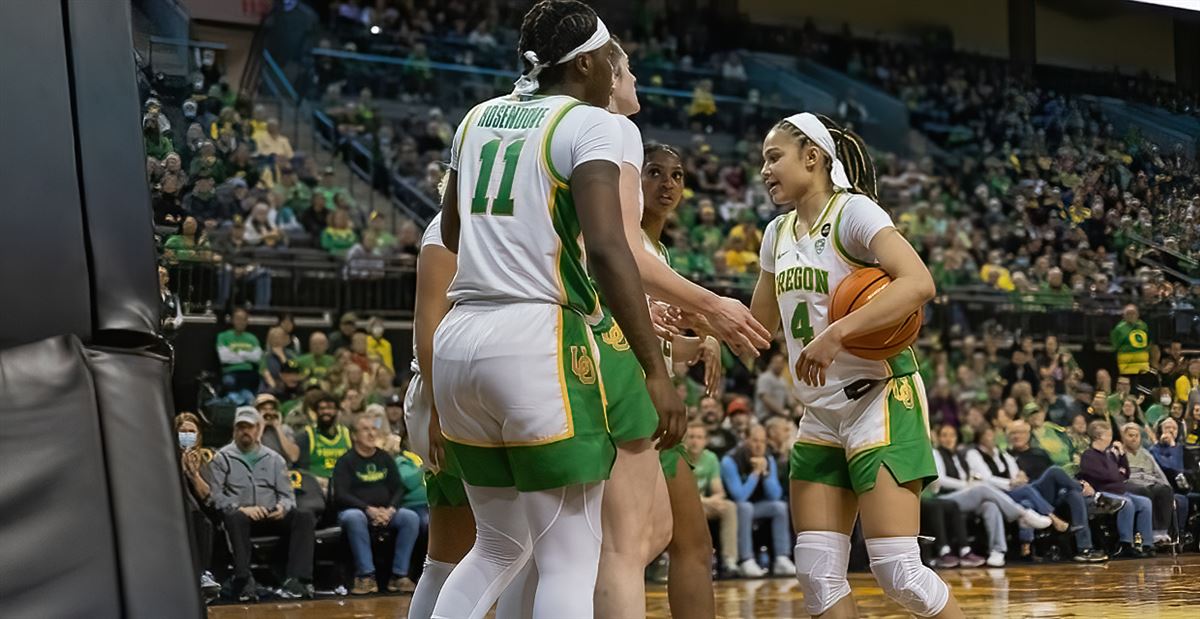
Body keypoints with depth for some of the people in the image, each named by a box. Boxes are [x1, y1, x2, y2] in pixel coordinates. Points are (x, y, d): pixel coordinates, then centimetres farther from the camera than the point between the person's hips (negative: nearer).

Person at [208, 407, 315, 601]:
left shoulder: (274, 459, 19)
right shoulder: (223, 458, 9)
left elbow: (287, 495, 13)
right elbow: (215, 495, -4)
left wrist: (282, 507, -11)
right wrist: (240, 508, -20)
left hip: (272, 517, 3)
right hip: (240, 515, -3)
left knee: (305, 516, -25)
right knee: (236, 517, -39)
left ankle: (298, 579, -34)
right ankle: (244, 581, -42)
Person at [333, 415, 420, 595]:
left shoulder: (385, 459, 13)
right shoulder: (346, 461, -1)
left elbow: (399, 489, 10)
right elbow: (340, 495, -11)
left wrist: (390, 509, -11)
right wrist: (369, 509, -22)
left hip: (385, 512, 4)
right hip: (354, 510, -4)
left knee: (411, 518, -22)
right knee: (354, 518, -38)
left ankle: (399, 575, -22)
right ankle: (366, 576, -35)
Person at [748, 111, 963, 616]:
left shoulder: (853, 211, -11)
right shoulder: (778, 234, 12)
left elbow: (919, 283, -26)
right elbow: (760, 324, 22)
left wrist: (836, 333, -34)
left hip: (880, 398, -8)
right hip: (821, 413, 8)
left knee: (896, 570, -13)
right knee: (817, 573, 1)